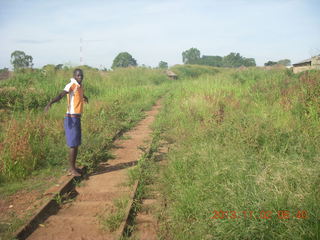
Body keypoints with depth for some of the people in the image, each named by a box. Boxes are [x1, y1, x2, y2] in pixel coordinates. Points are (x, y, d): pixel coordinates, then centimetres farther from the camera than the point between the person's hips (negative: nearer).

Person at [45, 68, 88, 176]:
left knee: (76, 144, 13)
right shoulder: (71, 85, -16)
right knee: (73, 144, -5)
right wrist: (50, 103, -49)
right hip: (71, 119, -9)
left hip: (77, 118, 9)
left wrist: (84, 97, 60)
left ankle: (73, 167, 22)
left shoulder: (80, 85, 11)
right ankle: (72, 169, 2)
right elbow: (60, 95, -31)